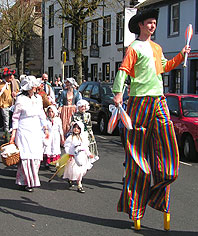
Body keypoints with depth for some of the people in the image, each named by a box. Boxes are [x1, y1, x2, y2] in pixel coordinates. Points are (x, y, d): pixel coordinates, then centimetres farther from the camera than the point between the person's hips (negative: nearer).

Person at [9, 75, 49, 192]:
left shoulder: (38, 98, 8)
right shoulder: (20, 99, -7)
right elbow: (16, 117, -2)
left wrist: (45, 129, 13)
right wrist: (13, 133, -5)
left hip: (36, 130, 5)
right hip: (24, 130, -5)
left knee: (36, 156, 3)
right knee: (26, 156, -6)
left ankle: (33, 179, 17)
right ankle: (26, 182, 4)